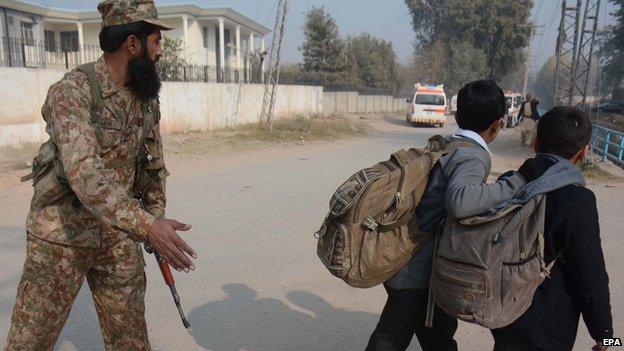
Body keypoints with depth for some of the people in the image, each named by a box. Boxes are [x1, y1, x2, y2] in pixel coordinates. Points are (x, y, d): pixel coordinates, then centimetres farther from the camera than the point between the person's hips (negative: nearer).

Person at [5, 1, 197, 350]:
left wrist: (157, 220, 14)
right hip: (62, 235, -5)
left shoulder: (148, 99, 2)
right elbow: (83, 172, -33)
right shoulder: (72, 91, -19)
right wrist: (146, 225, -42)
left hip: (119, 236, 5)